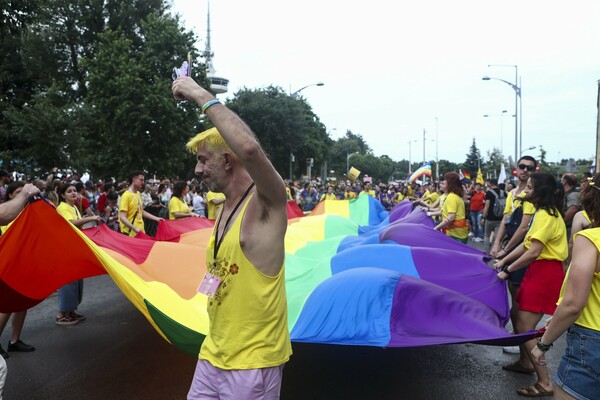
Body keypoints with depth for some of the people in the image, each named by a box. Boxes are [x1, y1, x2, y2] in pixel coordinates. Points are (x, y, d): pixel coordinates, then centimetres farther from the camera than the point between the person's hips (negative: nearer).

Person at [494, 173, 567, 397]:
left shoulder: (545, 215, -18)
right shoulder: (548, 212, 15)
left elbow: (533, 252, -24)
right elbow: (526, 244, 15)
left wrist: (508, 270, -15)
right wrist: (503, 261, 12)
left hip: (545, 274, -10)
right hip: (541, 271, 10)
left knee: (525, 327, -8)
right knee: (518, 315, 18)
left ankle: (545, 383, -1)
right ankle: (525, 362, 34)